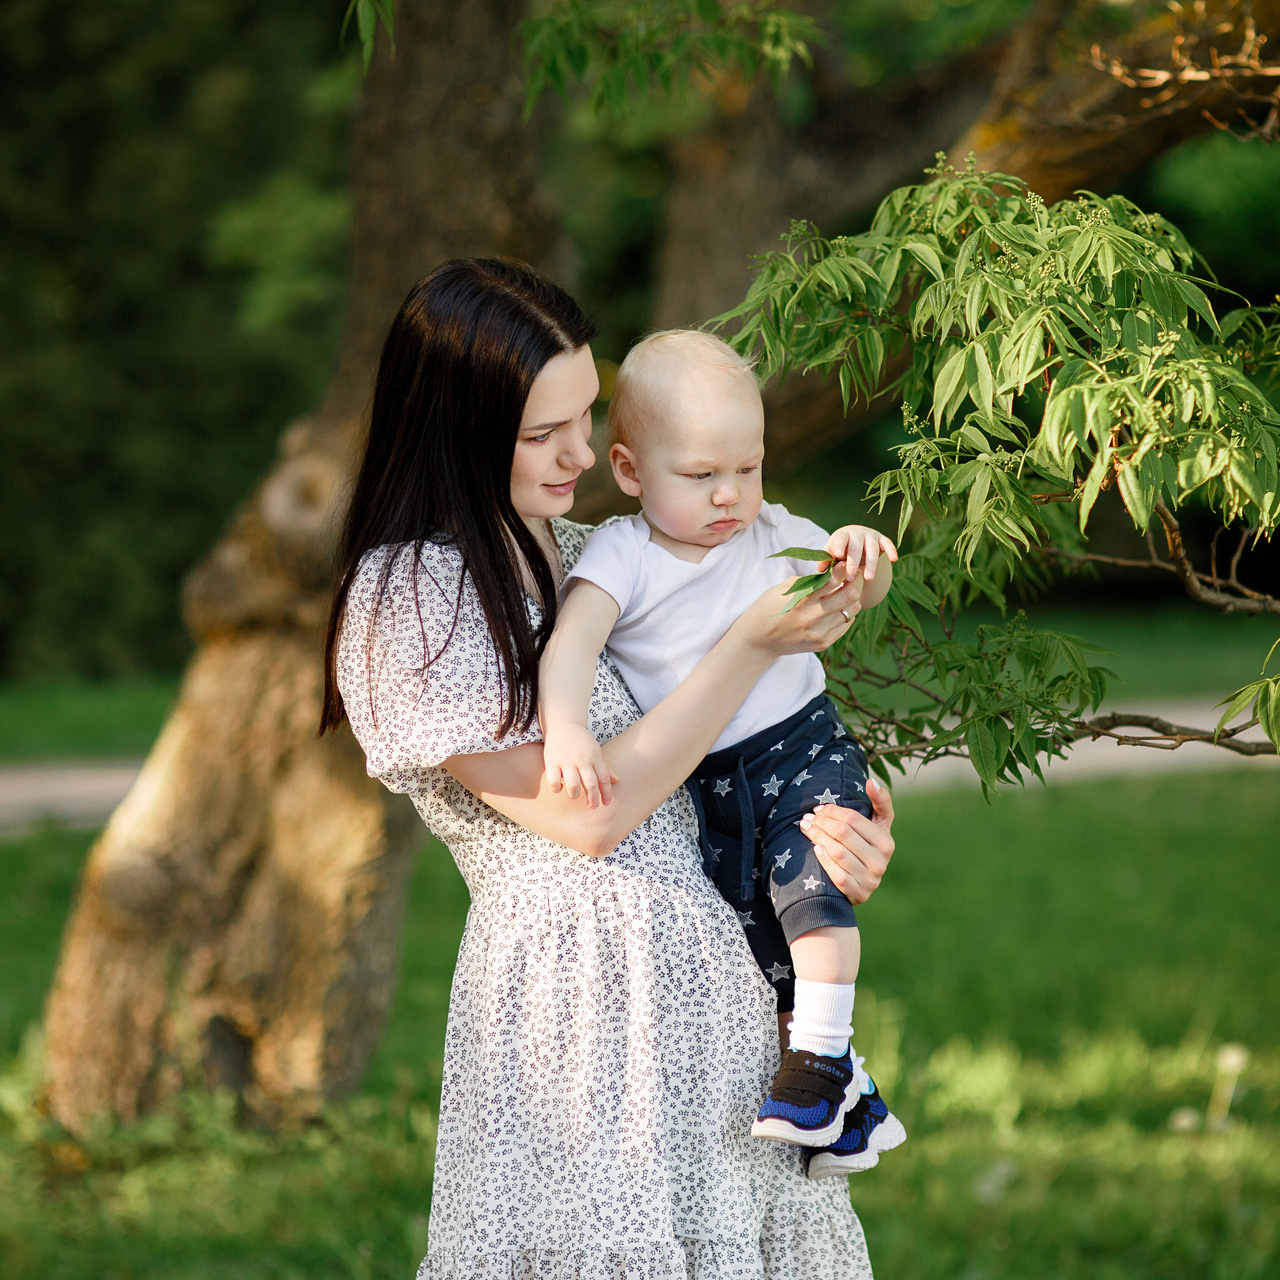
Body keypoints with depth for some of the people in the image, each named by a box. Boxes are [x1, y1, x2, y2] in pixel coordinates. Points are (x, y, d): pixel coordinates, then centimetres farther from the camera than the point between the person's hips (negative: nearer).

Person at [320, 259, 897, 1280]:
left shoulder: (575, 552, 11)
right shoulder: (406, 598, -12)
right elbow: (588, 812, -16)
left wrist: (834, 815, -2)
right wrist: (755, 645, -12)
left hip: (704, 949, 7)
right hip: (574, 976, -7)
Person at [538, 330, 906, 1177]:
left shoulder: (773, 537, 0)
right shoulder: (622, 556, -8)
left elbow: (861, 595, 10)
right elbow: (572, 640, -22)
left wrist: (864, 559, -16)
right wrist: (566, 729, -41)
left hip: (802, 749, -1)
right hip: (705, 788, 1)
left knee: (806, 877, -28)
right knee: (759, 955, 2)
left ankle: (824, 1061, -20)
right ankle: (850, 1103, 15)